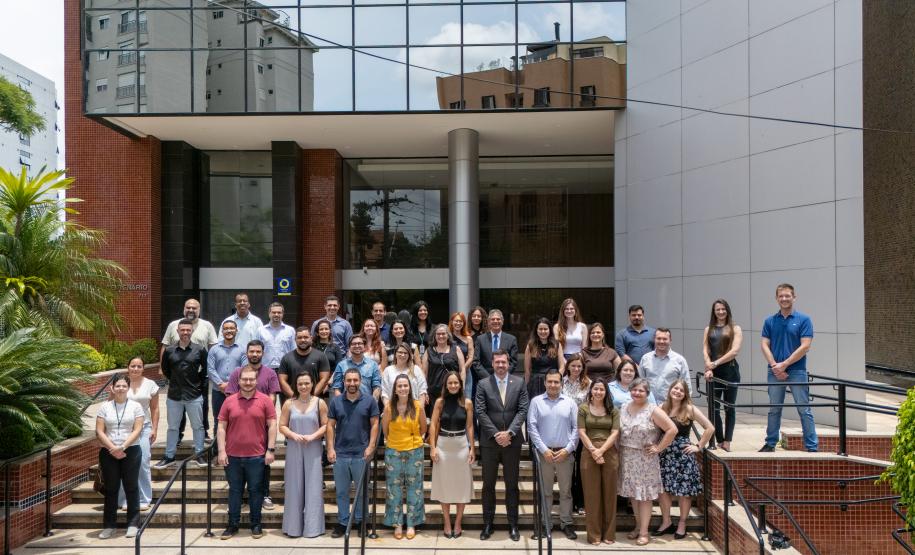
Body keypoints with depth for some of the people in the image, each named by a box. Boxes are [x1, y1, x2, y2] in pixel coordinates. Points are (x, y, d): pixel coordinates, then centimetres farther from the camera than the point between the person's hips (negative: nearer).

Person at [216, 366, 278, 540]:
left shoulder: (265, 400, -1)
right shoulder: (229, 401, 3)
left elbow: (272, 426, -1)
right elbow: (221, 427, 4)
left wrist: (270, 450, -6)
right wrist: (221, 451, -2)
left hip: (257, 456, -2)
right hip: (233, 456, 2)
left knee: (255, 490, 7)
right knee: (234, 490, 11)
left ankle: (256, 524, 19)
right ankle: (233, 525, 22)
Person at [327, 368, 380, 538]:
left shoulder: (370, 401, -2)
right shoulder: (335, 401, 3)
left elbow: (374, 424, -2)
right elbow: (330, 426, 4)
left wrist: (371, 446, -10)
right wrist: (330, 449, -3)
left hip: (361, 454, -2)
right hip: (340, 454, 2)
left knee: (362, 490, 8)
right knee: (341, 491, 10)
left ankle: (360, 521, 22)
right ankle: (342, 522, 21)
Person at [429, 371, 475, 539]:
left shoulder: (467, 403, -2)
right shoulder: (440, 402, -2)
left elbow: (470, 426, 1)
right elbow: (433, 425, -2)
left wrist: (472, 449, -1)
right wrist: (432, 447, -8)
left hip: (462, 445, 0)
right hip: (443, 445, 0)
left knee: (461, 483, 5)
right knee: (444, 484, 7)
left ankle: (458, 523, 17)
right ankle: (447, 523, 18)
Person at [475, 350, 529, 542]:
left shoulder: (519, 383, 2)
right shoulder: (483, 384, -1)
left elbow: (523, 410, -4)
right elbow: (480, 412, -6)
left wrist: (509, 432, -14)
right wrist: (495, 434, -13)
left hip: (512, 441, 0)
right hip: (489, 442, 0)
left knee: (512, 484, 8)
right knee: (488, 484, 8)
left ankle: (513, 524, 17)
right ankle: (487, 524, 17)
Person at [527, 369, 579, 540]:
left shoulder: (570, 403, 4)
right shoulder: (536, 401, 1)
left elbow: (576, 428, 1)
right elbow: (532, 428, -3)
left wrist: (567, 449, -8)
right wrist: (544, 450, -10)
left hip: (565, 453, 1)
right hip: (544, 452, -1)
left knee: (566, 490, 7)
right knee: (545, 490, 8)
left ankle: (567, 523, 16)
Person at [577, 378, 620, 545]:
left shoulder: (613, 410, 7)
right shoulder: (583, 408, 5)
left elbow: (615, 433, -1)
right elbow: (582, 433, -2)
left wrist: (601, 450, -12)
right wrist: (593, 451, -13)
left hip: (610, 454, 1)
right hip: (589, 454, -1)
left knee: (609, 494, 5)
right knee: (592, 494, 2)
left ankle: (609, 533, 14)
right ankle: (594, 534, 9)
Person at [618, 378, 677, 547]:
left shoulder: (653, 410, -11)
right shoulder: (623, 408, 5)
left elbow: (672, 429, -14)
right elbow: (618, 431, 14)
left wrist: (659, 448, -12)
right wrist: (619, 450, 3)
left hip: (645, 459, -5)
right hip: (626, 458, 5)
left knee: (645, 494, 1)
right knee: (633, 493, 12)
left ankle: (644, 532, 9)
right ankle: (638, 526, 26)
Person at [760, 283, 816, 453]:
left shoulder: (803, 319, -3)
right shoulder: (770, 321, 8)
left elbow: (805, 347, -10)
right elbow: (765, 345, 4)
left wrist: (784, 364, -13)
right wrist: (775, 366, -10)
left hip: (797, 371, -3)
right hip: (775, 373, 3)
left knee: (804, 410, 0)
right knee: (774, 410, 10)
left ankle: (812, 446, 5)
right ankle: (770, 443, 19)